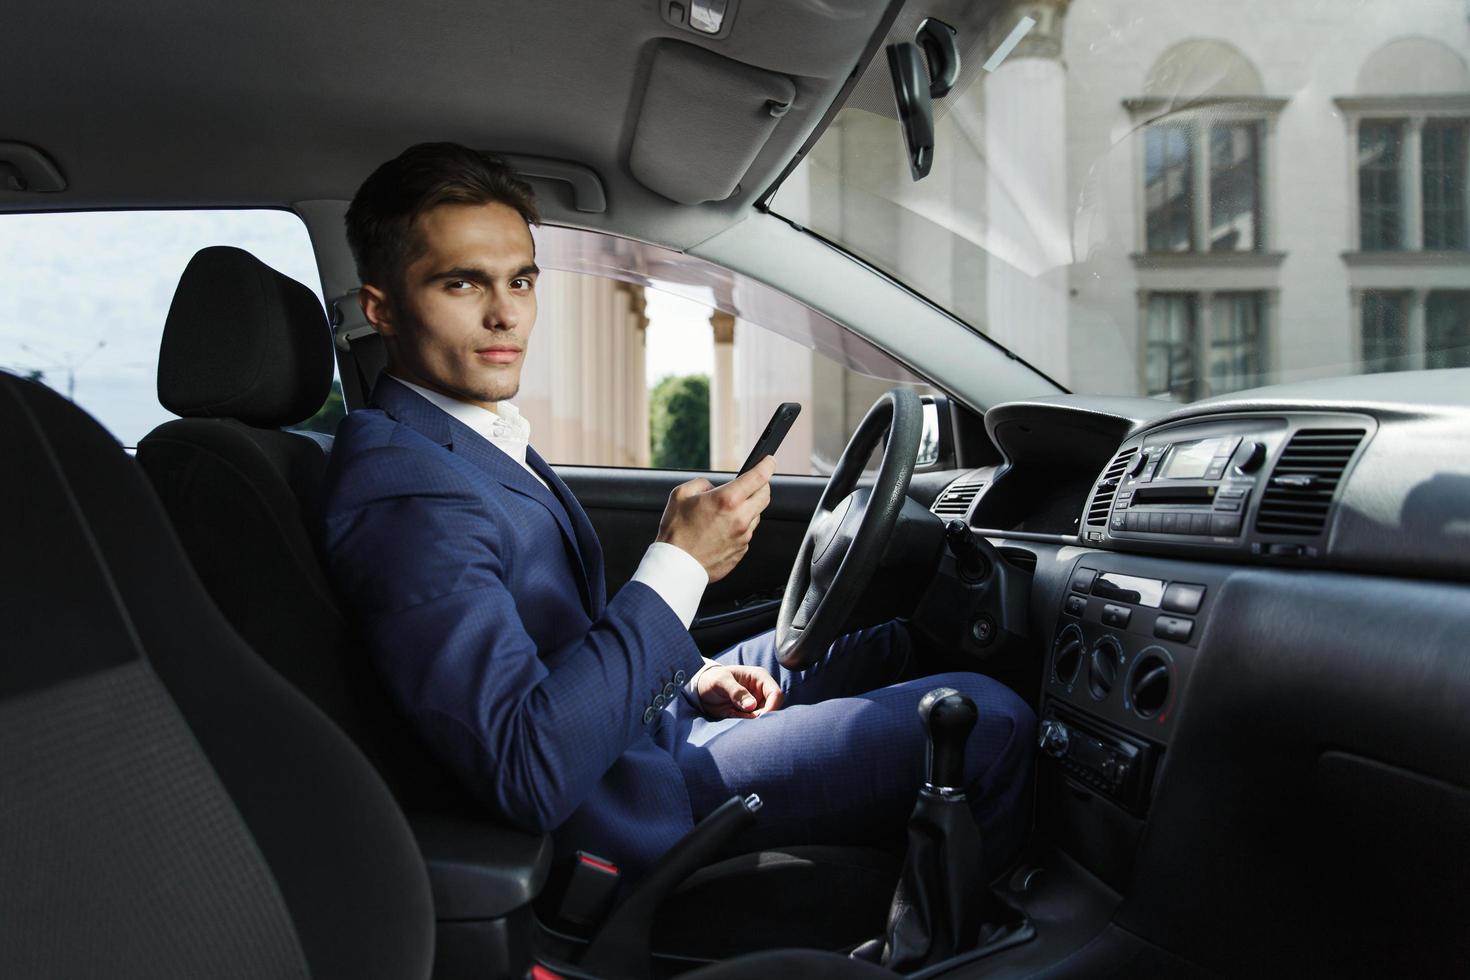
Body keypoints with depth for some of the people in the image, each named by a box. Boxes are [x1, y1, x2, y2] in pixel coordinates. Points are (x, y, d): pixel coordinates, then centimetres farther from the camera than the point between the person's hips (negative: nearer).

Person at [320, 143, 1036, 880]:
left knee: (897, 645, 20)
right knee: (984, 719, -12)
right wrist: (678, 565, -29)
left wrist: (691, 677, 3)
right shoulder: (401, 491, -26)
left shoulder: (477, 439, 7)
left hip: (650, 719, 10)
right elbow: (529, 774, -32)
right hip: (643, 805, -10)